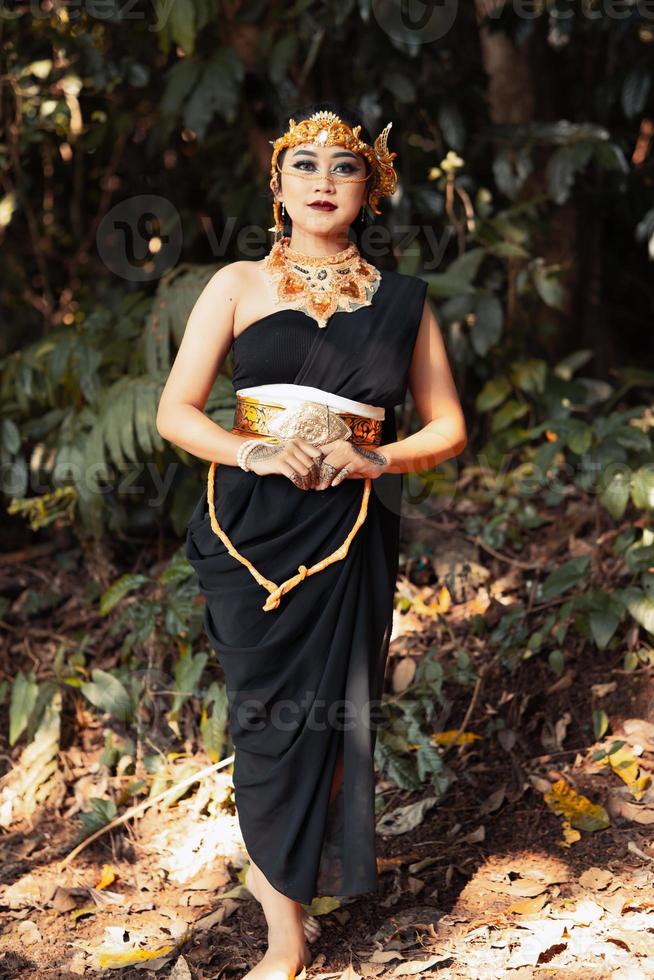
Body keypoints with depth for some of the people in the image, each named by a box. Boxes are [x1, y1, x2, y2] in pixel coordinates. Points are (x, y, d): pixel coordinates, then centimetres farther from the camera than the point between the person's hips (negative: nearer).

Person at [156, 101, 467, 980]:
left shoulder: (402, 300, 10)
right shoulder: (239, 286, 8)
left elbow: (447, 427, 10)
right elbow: (176, 411, 3)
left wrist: (374, 459, -9)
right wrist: (251, 451, -15)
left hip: (350, 531, 1)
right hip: (251, 528, -1)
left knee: (332, 715, 0)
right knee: (271, 713, -2)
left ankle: (277, 866, 26)